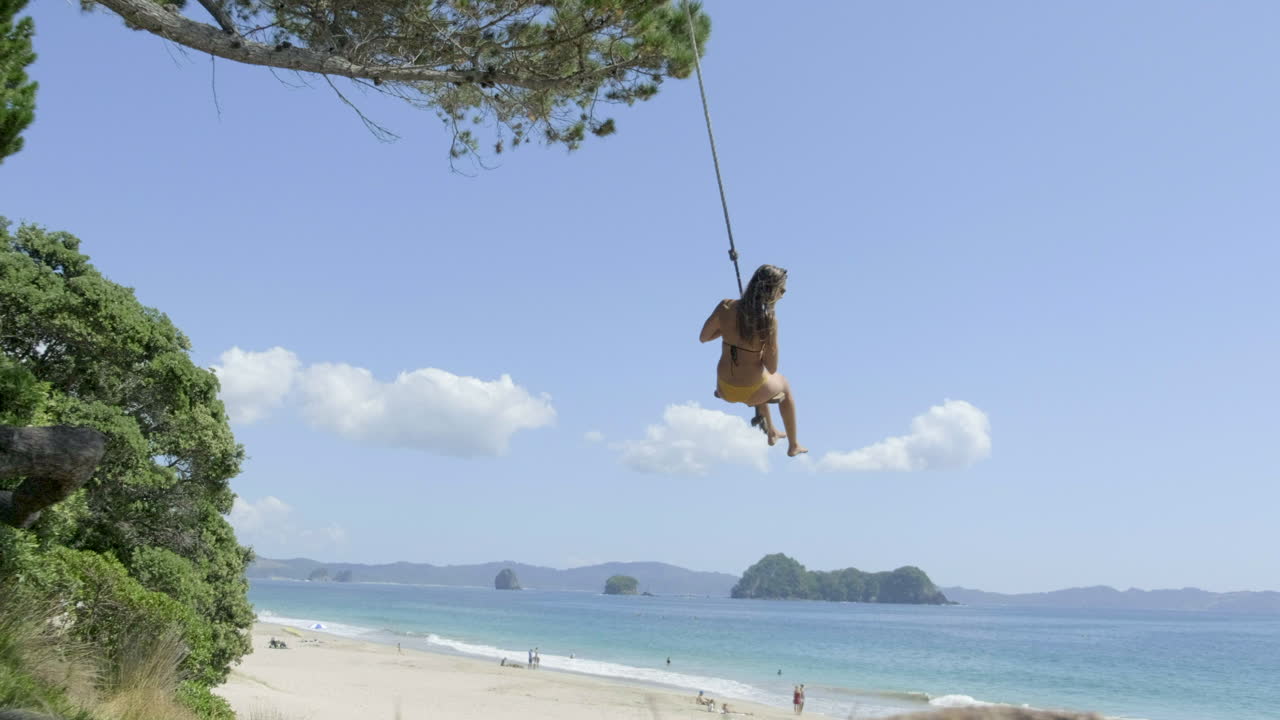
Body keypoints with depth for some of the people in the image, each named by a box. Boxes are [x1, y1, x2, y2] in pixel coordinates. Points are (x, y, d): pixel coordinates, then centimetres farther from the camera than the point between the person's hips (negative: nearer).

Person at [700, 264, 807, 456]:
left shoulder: (725, 307, -15)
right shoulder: (769, 321, -25)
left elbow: (703, 337, 0)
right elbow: (771, 368, -18)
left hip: (724, 390, 4)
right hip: (752, 393, -4)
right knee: (784, 385, 34)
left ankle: (771, 433, 59)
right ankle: (793, 445, 48)